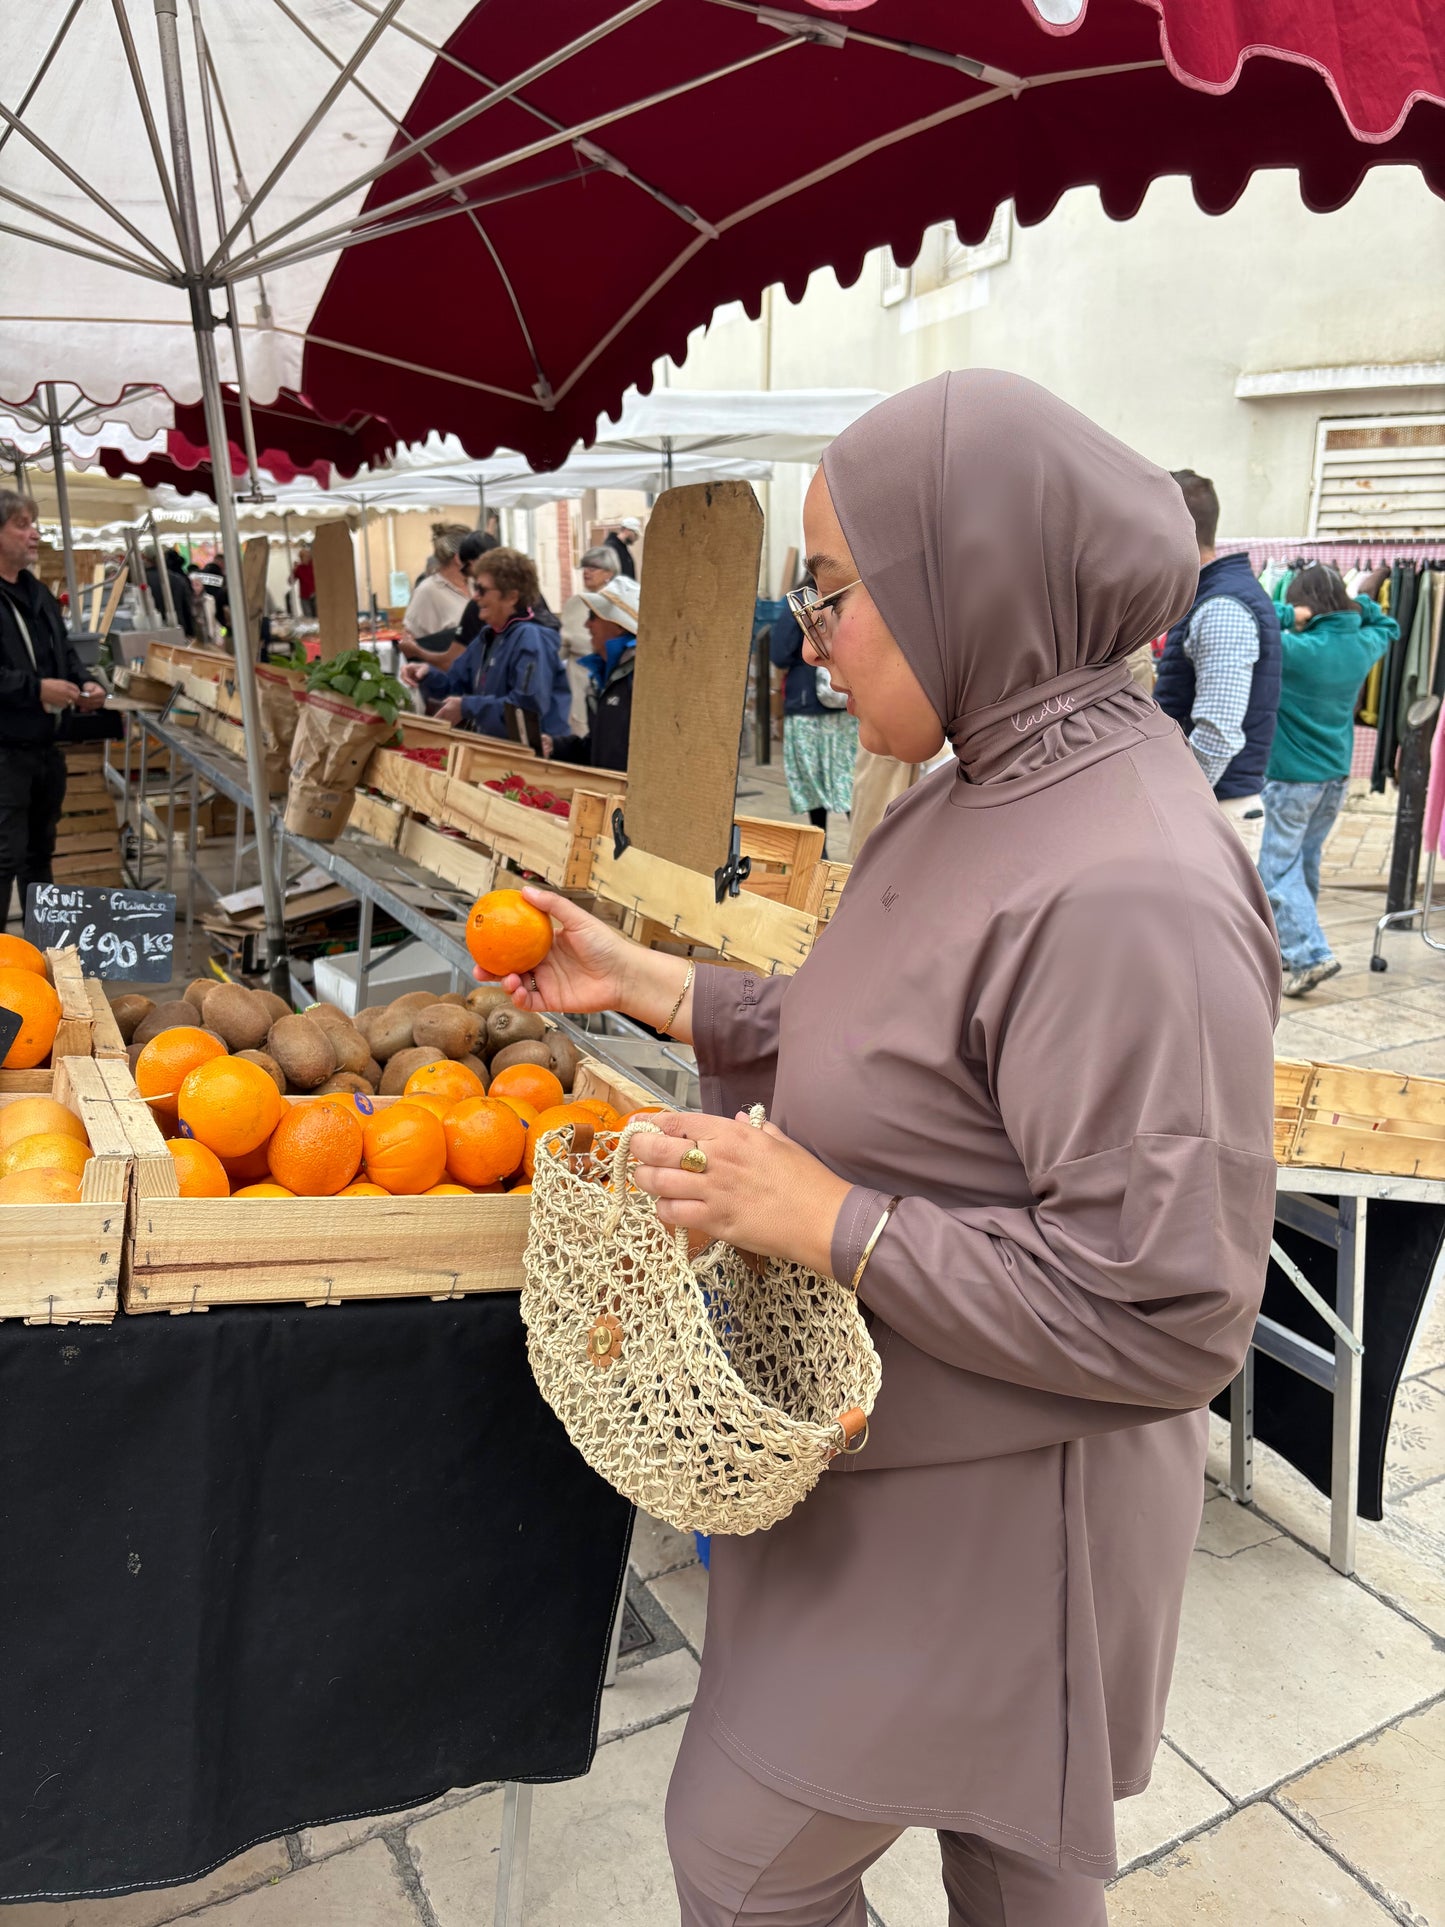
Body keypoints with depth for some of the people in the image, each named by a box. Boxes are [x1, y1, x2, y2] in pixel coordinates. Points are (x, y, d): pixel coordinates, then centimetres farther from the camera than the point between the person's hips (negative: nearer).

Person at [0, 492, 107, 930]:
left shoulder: (39, 594, 15)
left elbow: (64, 652, 21)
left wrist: (84, 685, 2)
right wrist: (36, 688, -23)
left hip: (44, 746, 9)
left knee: (40, 852, 18)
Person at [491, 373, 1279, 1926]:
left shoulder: (1127, 896, -31)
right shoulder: (982, 794, 1)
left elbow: (1167, 1318, -28)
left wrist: (828, 1221, -25)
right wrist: (651, 985, 4)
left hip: (990, 1505, -8)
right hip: (899, 1454, 8)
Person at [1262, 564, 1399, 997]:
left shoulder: (1297, 649, -20)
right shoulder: (1362, 646, 1)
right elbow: (1388, 627, 24)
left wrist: (1286, 615, -17)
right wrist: (1359, 604, 7)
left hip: (1292, 778, -7)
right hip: (1337, 777, 7)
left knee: (1279, 870, -2)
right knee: (1305, 863, 18)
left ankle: (1311, 955, -13)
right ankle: (1289, 945, 29)